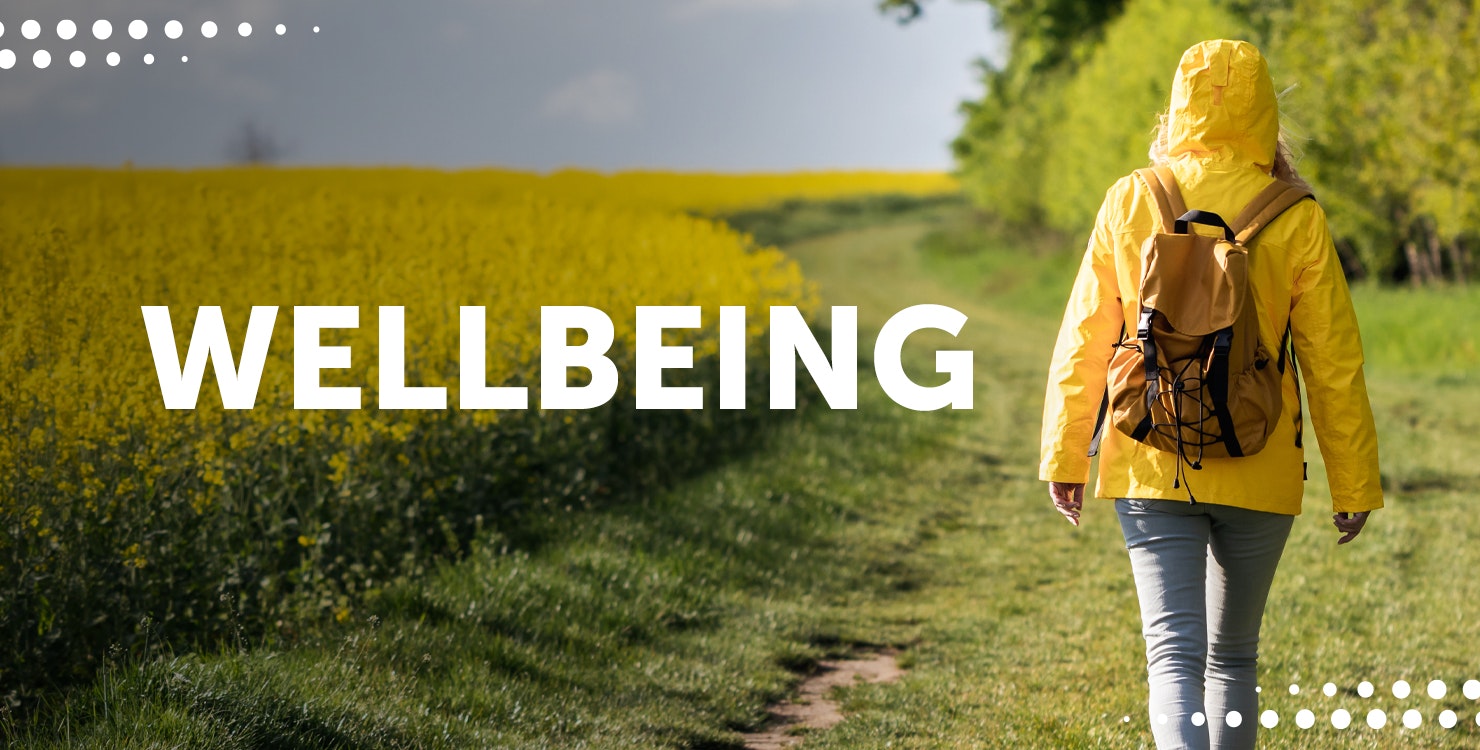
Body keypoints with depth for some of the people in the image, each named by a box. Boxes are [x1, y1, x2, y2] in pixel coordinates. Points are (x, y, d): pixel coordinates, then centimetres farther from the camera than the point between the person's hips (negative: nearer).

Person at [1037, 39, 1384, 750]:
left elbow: (1083, 342, 2)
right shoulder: (1295, 219, -6)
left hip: (1151, 470, 0)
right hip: (1258, 476, 1)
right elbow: (1333, 361, -3)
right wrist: (1355, 484, 7)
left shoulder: (1129, 204, -3)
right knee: (1233, 656, 18)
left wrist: (1064, 457, 13)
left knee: (1174, 652, -4)